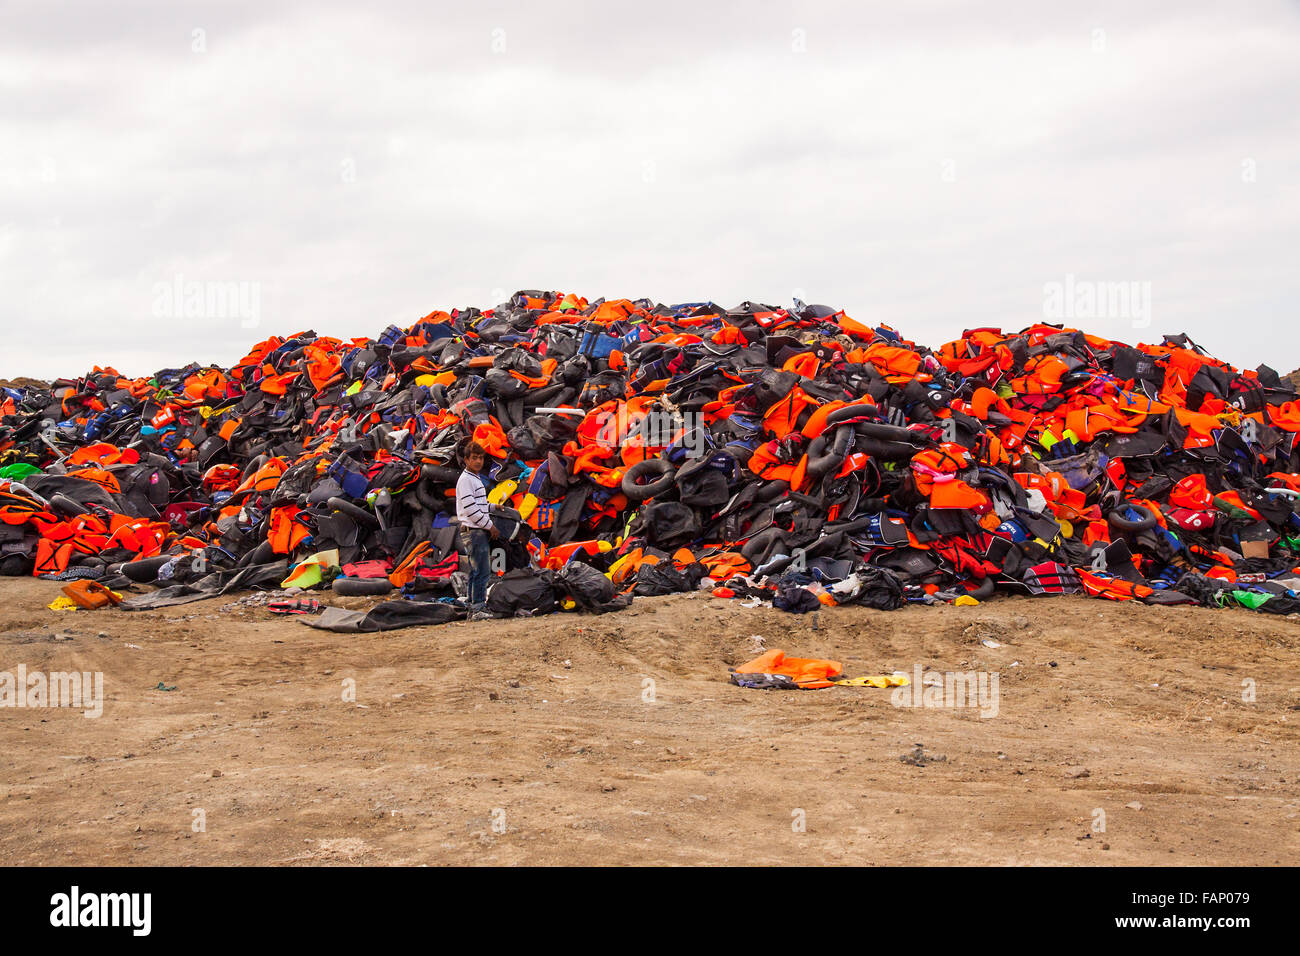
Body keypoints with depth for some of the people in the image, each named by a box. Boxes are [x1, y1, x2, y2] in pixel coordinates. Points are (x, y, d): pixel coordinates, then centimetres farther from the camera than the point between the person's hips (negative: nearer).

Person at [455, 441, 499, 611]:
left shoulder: (476, 478, 19)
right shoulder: (465, 479, -12)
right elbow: (470, 509, -19)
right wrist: (490, 526, -14)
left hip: (479, 531, 10)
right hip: (473, 531, -10)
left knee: (475, 572, 13)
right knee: (481, 571, -12)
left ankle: (473, 606, 17)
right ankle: (478, 606, -11)